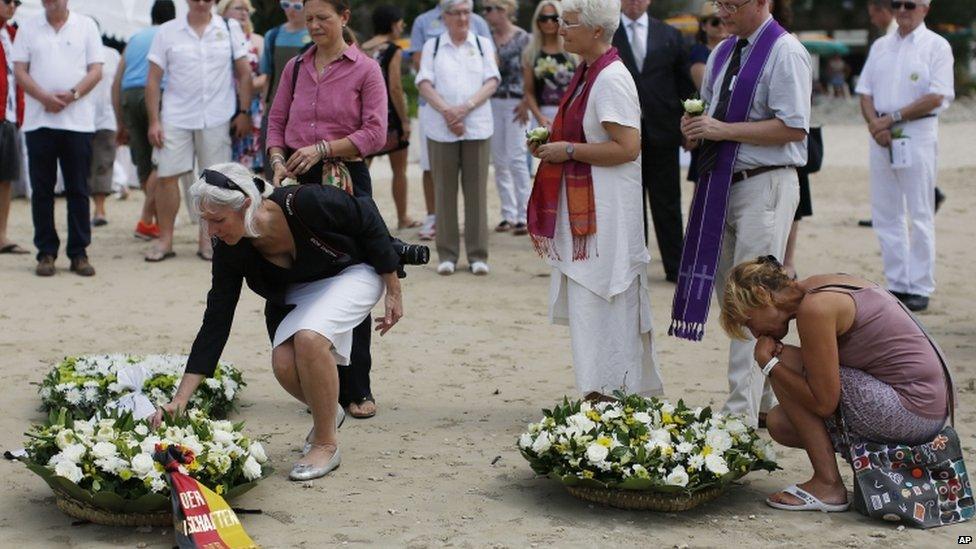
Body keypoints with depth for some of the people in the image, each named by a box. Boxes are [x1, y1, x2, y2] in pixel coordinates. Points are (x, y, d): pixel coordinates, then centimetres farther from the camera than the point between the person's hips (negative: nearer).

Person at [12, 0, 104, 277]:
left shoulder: (86, 26, 7)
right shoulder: (28, 28, 9)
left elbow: (95, 71, 2)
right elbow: (20, 71, 4)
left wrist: (72, 94, -13)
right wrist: (44, 97, -12)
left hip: (78, 121, -1)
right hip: (38, 120, 1)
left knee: (78, 190, 1)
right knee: (42, 190, 3)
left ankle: (79, 253, 6)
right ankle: (46, 252, 9)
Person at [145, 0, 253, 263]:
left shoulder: (230, 29, 5)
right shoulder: (167, 32, 3)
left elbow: (244, 74, 6)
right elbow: (153, 79, 4)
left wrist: (244, 112, -1)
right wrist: (154, 121, -2)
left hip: (216, 119, 0)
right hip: (175, 118, 0)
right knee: (166, 177, -2)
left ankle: (206, 240, 15)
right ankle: (165, 240, 8)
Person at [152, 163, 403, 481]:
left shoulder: (306, 203, -36)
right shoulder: (230, 252, -21)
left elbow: (369, 220, -19)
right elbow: (215, 324, -16)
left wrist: (394, 293, -12)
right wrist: (179, 401, -20)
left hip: (354, 271, -5)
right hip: (297, 294, 5)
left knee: (309, 337, -32)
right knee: (284, 364, -21)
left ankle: (326, 444, -13)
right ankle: (327, 412, 14)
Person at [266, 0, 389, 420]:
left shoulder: (365, 70, -2)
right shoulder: (295, 67, 11)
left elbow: (375, 134, -8)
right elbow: (276, 121, 14)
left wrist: (322, 149, -16)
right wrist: (277, 159, -4)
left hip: (347, 182, -4)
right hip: (300, 183, 4)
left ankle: (356, 389, 7)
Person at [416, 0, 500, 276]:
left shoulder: (483, 44, 11)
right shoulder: (432, 46, 10)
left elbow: (491, 82, 1)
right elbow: (424, 83, 0)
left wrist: (466, 107, -14)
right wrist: (446, 111, -15)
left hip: (477, 126, 0)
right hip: (440, 128, 0)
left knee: (476, 190, -1)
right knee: (445, 191, 1)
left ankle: (478, 254, 4)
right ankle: (447, 254, 7)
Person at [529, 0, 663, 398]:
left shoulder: (611, 78, -16)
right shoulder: (588, 74, 14)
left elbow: (627, 147, -23)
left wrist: (568, 151, -17)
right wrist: (553, 145, 11)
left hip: (606, 211, -10)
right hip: (584, 205, 10)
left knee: (602, 302, -5)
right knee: (589, 302, 12)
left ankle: (608, 394, 3)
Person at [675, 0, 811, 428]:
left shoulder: (785, 53, -10)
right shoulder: (723, 53, 15)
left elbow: (793, 127, -18)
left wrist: (724, 130, -19)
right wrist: (697, 126, 2)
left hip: (765, 187, -9)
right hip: (721, 184, 9)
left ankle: (742, 412, -8)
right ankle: (763, 400, 24)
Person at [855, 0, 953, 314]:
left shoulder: (937, 46, -1)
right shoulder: (880, 46, 16)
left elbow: (936, 97, -10)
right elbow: (865, 92, 12)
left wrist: (893, 117, -14)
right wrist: (874, 122, -7)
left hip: (917, 134, -5)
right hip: (881, 135, 5)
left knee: (920, 214, -2)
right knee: (885, 214, 6)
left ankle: (920, 288, 3)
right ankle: (896, 284, 13)